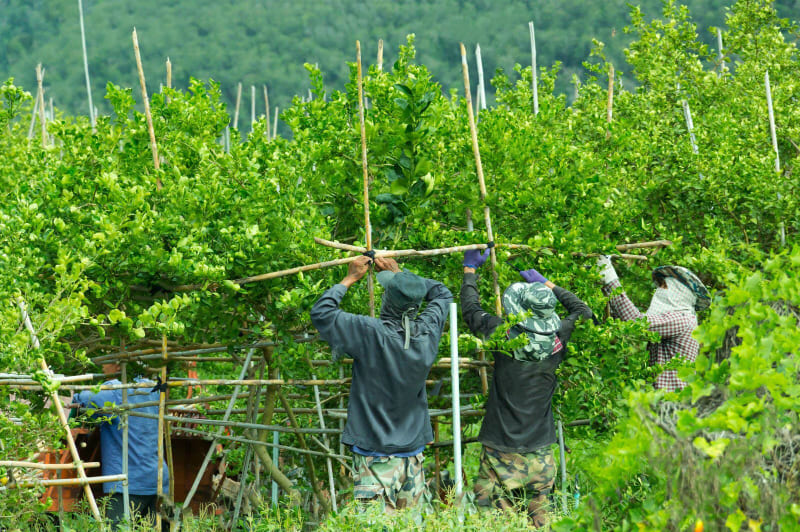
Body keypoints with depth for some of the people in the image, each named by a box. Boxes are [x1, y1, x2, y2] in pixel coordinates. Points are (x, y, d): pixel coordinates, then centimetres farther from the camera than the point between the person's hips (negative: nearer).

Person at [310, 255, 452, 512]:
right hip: (413, 453, 5)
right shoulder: (427, 332, -3)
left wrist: (350, 279, 3)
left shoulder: (371, 334, -18)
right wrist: (401, 275, 22)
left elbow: (321, 312, -8)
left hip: (375, 455, -5)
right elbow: (443, 294, 18)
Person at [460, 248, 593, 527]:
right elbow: (583, 311, 18)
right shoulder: (558, 338, -3)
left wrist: (470, 269, 20)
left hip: (502, 446, -4)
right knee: (539, 511, 10)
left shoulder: (504, 335, -12)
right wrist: (546, 284, 24)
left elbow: (470, 309, 6)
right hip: (540, 449, 4)